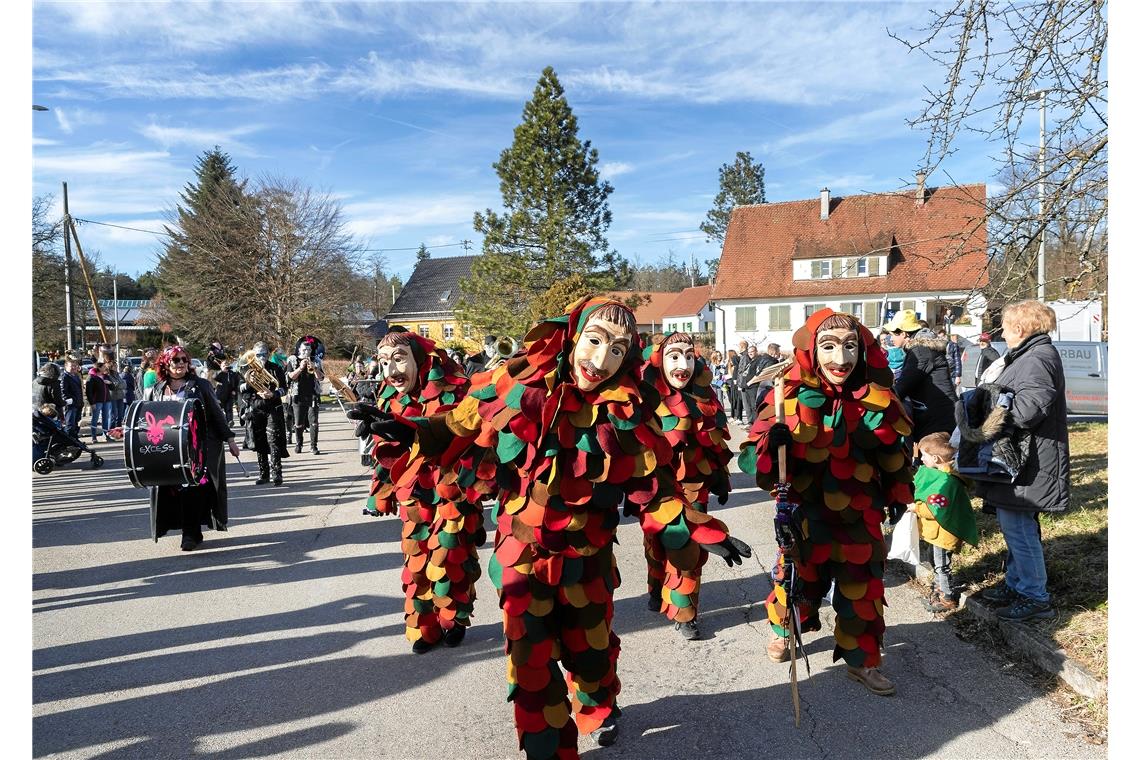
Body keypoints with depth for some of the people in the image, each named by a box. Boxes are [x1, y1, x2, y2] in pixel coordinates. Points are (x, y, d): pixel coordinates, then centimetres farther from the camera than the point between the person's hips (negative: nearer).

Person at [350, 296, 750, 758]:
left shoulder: (627, 412, -10)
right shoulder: (520, 383, -13)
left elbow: (651, 488, -3)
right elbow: (467, 429, -1)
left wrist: (701, 531, -5)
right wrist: (414, 433, -14)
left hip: (587, 559, 2)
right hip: (523, 554, -1)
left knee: (592, 647, 23)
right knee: (532, 660, 8)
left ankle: (597, 709, 56)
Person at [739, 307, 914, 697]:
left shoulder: (877, 400, -8)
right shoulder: (789, 396, -15)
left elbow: (894, 453, 8)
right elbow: (752, 453, -14)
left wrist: (899, 493, 16)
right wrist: (771, 444, -34)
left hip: (858, 516, 2)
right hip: (804, 514, -1)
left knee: (861, 589, 13)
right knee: (796, 577, 18)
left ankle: (862, 660, 35)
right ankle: (782, 630, 48)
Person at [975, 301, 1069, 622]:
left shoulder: (1037, 359, -18)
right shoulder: (1030, 355, 16)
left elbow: (1029, 407, -30)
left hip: (1026, 463, -11)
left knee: (1017, 526, -3)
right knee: (1015, 523, 18)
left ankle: (1035, 597, 8)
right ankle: (1016, 584, 31)